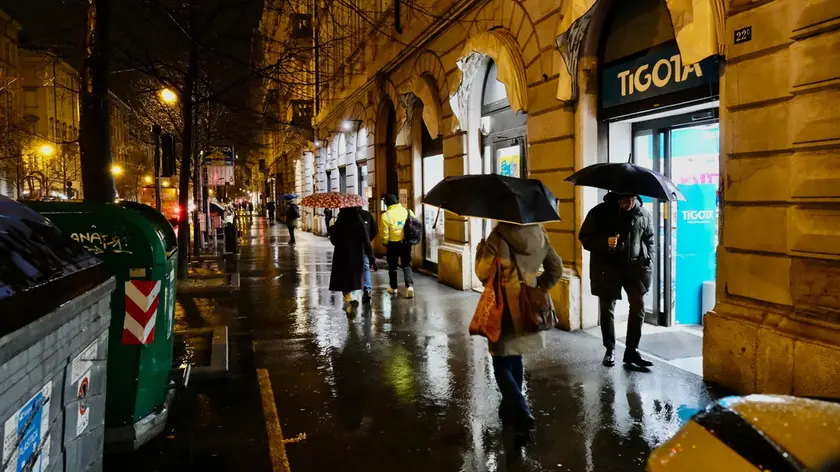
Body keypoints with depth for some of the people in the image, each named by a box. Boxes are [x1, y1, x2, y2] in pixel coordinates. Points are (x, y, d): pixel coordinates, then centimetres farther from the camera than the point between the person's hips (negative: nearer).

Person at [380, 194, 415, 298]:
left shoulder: (386, 215, -12)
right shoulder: (408, 212, -3)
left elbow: (385, 233, -10)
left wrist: (385, 244, 6)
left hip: (393, 244, -2)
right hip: (406, 243, 2)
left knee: (392, 266, 15)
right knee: (407, 265, 9)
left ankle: (393, 288, 25)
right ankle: (409, 285, -10)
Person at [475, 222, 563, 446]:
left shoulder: (499, 235, -17)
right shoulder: (538, 233, -1)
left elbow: (483, 273, -11)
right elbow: (555, 269, 6)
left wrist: (481, 250, 5)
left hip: (504, 308, -5)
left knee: (502, 365, 2)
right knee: (515, 357, 23)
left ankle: (522, 414, -15)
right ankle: (510, 408, 34)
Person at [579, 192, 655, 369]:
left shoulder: (642, 213, 0)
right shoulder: (600, 212, -8)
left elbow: (649, 238, 14)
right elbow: (585, 237, -5)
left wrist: (648, 259, 2)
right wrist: (605, 242, -22)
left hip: (634, 267, 2)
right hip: (607, 268, -2)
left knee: (638, 306, -4)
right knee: (607, 310, 6)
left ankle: (631, 351, 10)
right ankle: (610, 349, 22)